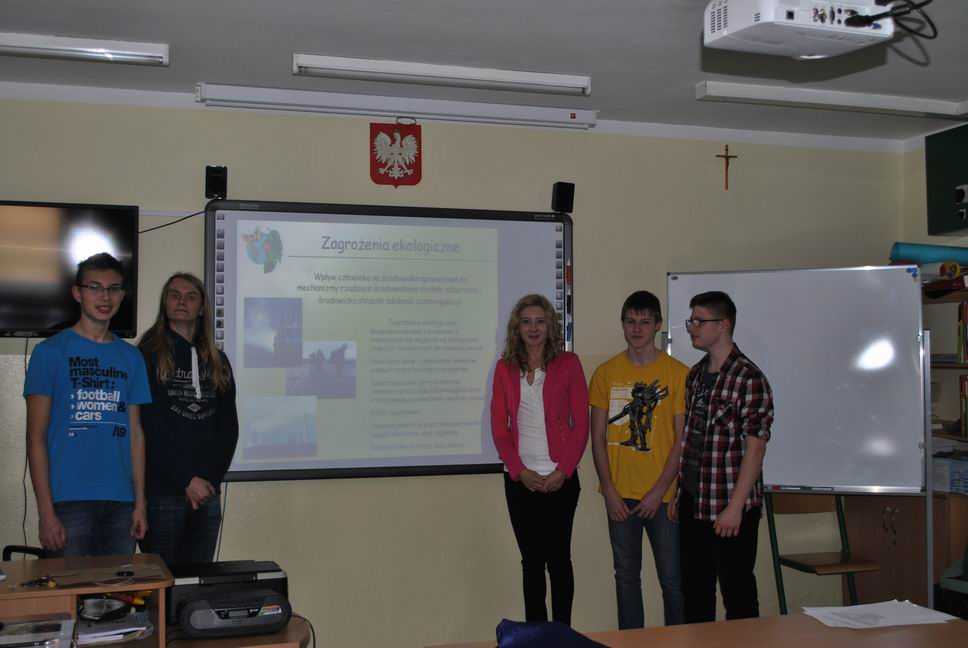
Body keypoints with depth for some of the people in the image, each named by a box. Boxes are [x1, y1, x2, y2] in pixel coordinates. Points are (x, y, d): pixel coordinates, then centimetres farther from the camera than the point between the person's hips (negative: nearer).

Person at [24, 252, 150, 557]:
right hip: (68, 500, -4)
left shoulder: (131, 357, 12)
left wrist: (140, 502, 6)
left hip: (120, 503, 4)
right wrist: (46, 512, -10)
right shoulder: (50, 352, 0)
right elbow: (36, 437, -3)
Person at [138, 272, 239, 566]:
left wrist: (210, 479, -3)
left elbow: (229, 426, 9)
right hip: (161, 494, -4)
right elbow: (150, 428, -7)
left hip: (207, 495, 4)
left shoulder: (217, 361, 13)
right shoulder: (148, 355, 0)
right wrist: (186, 480, -12)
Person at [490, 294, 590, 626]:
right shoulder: (505, 368, 6)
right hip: (520, 480, 2)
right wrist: (519, 471, -8)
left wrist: (563, 470, -10)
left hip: (560, 478, -2)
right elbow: (499, 427, 4)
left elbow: (581, 423, -2)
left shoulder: (568, 364, 0)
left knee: (559, 558, 4)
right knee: (532, 560, 8)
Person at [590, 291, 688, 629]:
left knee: (672, 578, 3)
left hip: (663, 494, -2)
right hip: (620, 494, 2)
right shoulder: (606, 373, 4)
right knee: (626, 576, 11)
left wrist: (659, 491, -9)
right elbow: (598, 437, 5)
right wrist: (609, 490, -3)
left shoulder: (678, 373, -2)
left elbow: (682, 438, -3)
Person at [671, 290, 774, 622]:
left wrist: (735, 507, -18)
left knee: (738, 595, 4)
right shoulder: (695, 375, 10)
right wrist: (677, 494, 14)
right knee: (695, 590, 16)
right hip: (692, 504, 7)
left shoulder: (748, 378, -13)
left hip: (729, 507, -7)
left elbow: (755, 446, -16)